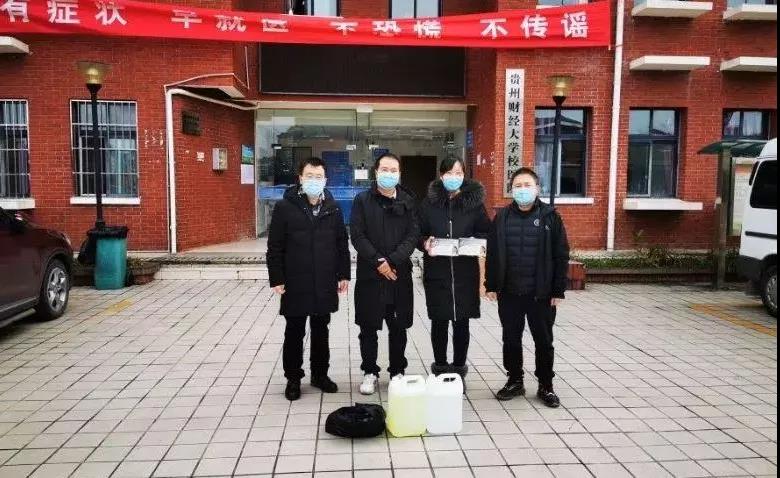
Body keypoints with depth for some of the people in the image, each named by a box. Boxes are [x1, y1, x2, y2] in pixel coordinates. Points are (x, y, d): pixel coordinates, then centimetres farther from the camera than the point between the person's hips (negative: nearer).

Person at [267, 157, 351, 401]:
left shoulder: (333, 208, 5)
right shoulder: (285, 207, -5)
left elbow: (342, 244, 9)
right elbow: (275, 247, -5)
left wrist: (343, 275, 6)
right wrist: (276, 279, -9)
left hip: (325, 284, 3)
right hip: (295, 284, -3)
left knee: (321, 331, 15)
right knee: (295, 333, 8)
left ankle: (320, 374, 29)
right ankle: (293, 378, 23)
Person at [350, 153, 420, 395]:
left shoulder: (408, 201, 7)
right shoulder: (362, 200, 2)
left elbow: (413, 235, -2)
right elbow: (357, 235, -5)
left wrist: (392, 261, -13)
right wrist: (378, 262, -13)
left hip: (400, 274, 1)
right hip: (369, 273, -1)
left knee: (398, 327, 10)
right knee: (368, 327, 6)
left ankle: (397, 371, 24)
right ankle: (370, 372, 20)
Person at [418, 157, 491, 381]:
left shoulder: (475, 201, 3)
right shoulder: (429, 202, 4)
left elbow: (486, 232, 8)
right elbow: (418, 234, 6)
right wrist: (425, 244, -15)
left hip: (465, 272, 0)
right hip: (437, 272, 0)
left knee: (462, 322, 7)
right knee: (439, 322, 8)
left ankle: (459, 367, 21)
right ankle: (440, 367, 22)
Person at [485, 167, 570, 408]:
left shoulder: (550, 216, -4)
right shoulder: (502, 217, 3)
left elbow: (561, 256, -3)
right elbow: (492, 253, 6)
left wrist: (558, 290, -7)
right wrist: (491, 285, 2)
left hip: (541, 294, -2)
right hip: (509, 293, 2)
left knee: (544, 341, 9)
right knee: (511, 340, 12)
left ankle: (546, 386, 24)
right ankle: (515, 381, 28)